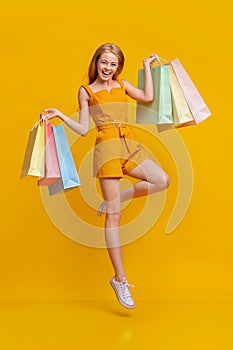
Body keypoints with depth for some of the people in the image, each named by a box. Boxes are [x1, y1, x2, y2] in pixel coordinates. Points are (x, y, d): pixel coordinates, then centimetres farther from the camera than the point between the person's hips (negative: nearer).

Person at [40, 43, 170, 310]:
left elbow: (148, 97, 2)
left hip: (130, 145, 4)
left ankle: (116, 198, 2)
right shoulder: (86, 91, 11)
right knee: (113, 215, -5)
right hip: (106, 146, -4)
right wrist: (61, 116, -4)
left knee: (162, 181, -23)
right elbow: (83, 129, 8)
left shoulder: (123, 85, 20)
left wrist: (147, 67, 12)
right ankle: (120, 279, 2)